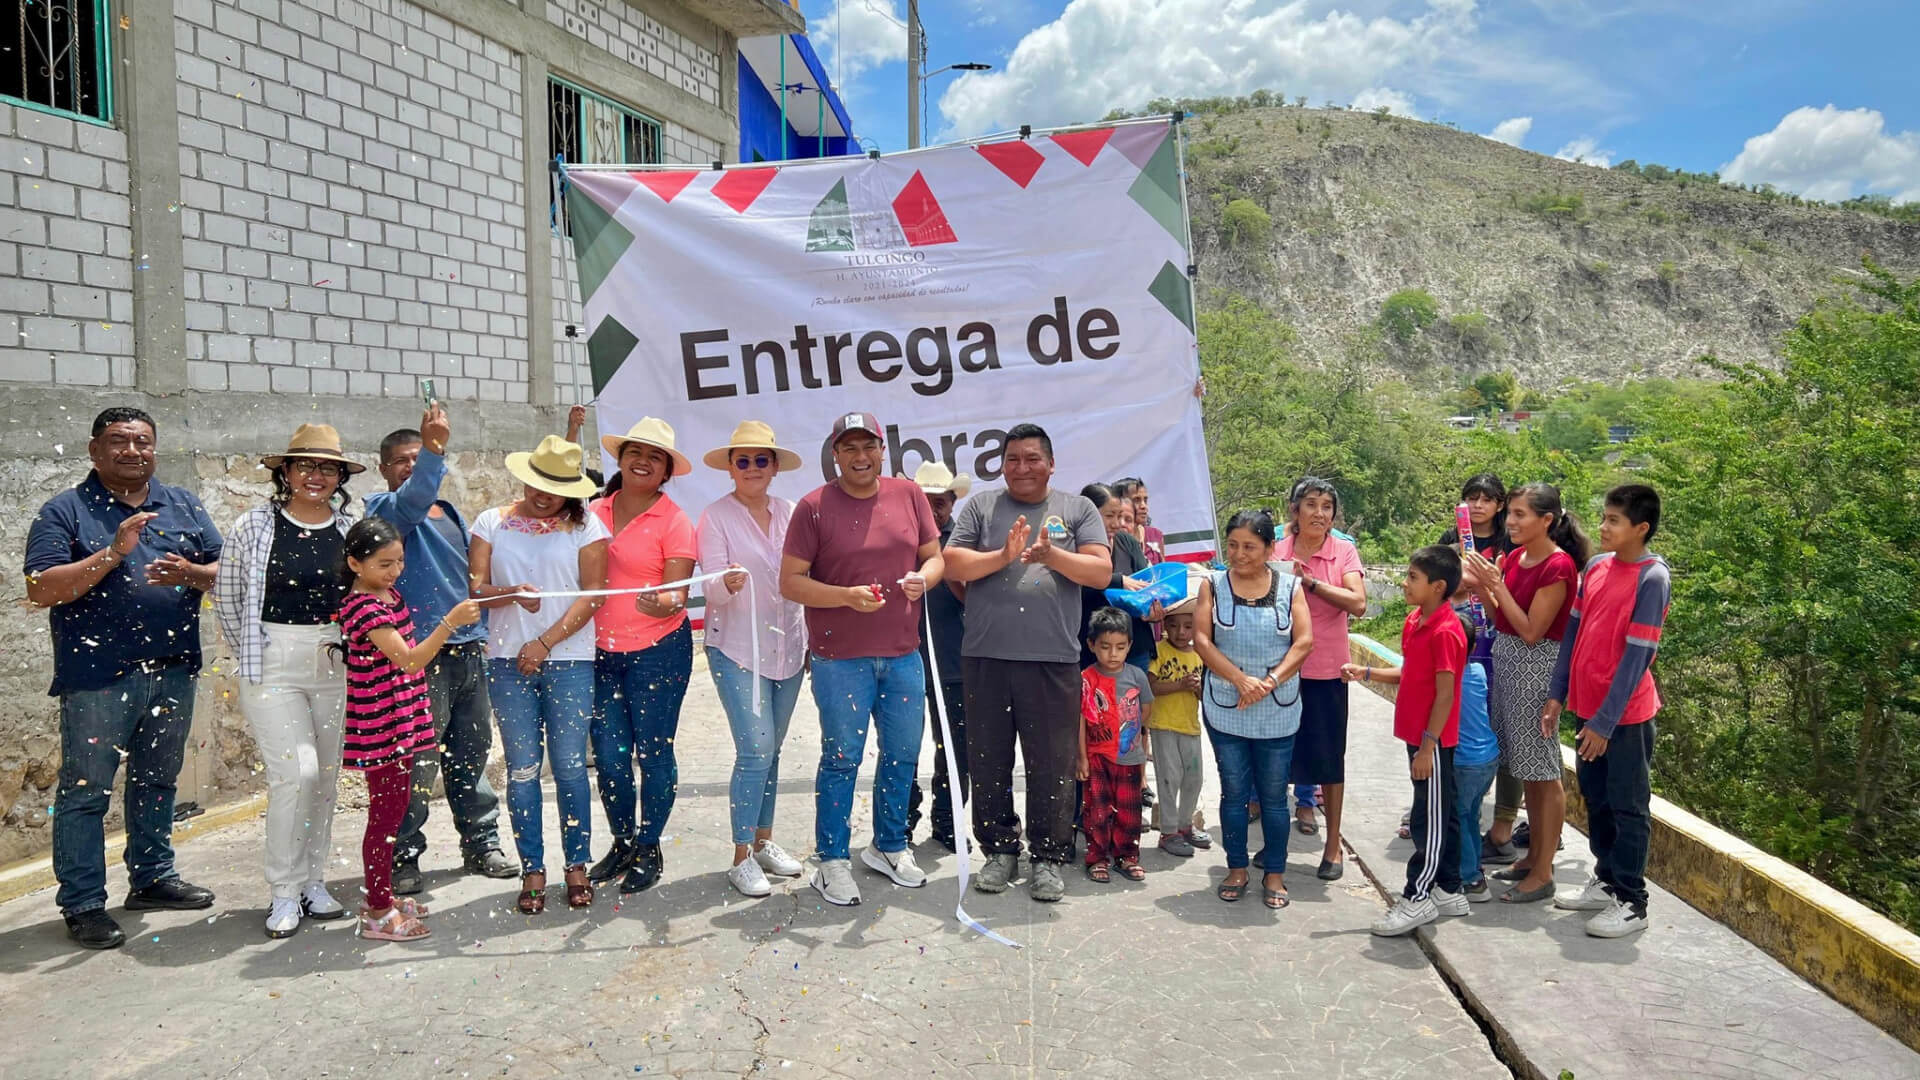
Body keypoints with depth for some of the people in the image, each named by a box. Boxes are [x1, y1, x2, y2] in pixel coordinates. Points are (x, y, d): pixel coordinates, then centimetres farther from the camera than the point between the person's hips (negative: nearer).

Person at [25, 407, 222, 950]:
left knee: (157, 781, 16)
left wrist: (190, 573, -13)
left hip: (174, 671, 5)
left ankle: (153, 877, 29)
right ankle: (83, 904, 8)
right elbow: (42, 589, -11)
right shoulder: (65, 511, -1)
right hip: (97, 677, -4)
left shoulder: (183, 505, 11)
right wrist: (114, 553, -21)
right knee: (86, 790, 0)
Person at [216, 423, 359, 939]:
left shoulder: (352, 528, 6)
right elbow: (227, 596, 5)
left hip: (337, 664, 3)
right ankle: (284, 892, 4)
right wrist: (252, 654, 5)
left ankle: (313, 882, 23)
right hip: (274, 665, -3)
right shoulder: (257, 524, -1)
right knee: (295, 772, -11)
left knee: (326, 776, 9)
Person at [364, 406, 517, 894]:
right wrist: (434, 450, -39)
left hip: (468, 651, 7)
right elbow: (408, 505, -26)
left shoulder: (451, 515, 21)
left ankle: (481, 845, 22)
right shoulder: (382, 508, -2)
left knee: (472, 755, 13)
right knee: (416, 762, -5)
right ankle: (402, 858, 5)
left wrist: (480, 634, 20)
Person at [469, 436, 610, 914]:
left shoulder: (585, 526, 4)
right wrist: (512, 594, -19)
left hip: (569, 661, -1)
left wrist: (545, 643, -10)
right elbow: (477, 589, 3)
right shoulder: (492, 522, 10)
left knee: (570, 765, 1)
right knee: (522, 767, 4)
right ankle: (533, 870, 12)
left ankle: (578, 865, 13)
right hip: (508, 661, 2)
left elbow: (591, 596, -2)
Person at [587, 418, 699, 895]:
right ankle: (622, 842, 28)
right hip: (601, 651, 4)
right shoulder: (595, 511, 6)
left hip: (658, 651, -4)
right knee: (609, 756, 7)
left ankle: (649, 849, 20)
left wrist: (664, 603, -34)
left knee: (654, 753, 3)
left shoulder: (673, 520, -6)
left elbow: (678, 593, -11)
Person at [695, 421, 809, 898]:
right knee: (755, 749, -11)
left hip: (787, 648, 4)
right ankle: (742, 857, 1)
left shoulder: (790, 513, 7)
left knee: (770, 750, 12)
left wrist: (811, 639, 12)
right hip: (736, 648, -4)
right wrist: (728, 582, -35)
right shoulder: (716, 517, -4)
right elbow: (711, 587, -12)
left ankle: (764, 841, 25)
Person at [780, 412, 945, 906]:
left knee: (903, 755, 13)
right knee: (841, 759, 2)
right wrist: (846, 596, -21)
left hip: (903, 653, 4)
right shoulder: (814, 506, -6)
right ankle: (833, 863, 15)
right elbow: (790, 582, -7)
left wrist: (923, 577, -12)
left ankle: (890, 847, 33)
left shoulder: (908, 494, 5)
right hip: (840, 658, -4)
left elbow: (935, 556, 11)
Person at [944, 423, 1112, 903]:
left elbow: (1102, 572, 0)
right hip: (985, 657, 2)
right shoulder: (981, 507, 11)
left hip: (1053, 660, -1)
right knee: (988, 762, 9)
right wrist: (1002, 556, -13)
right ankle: (999, 850, 24)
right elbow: (953, 565, 1)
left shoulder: (1078, 509, 10)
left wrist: (1051, 556, -14)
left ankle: (1049, 858, 16)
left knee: (1052, 765, 3)